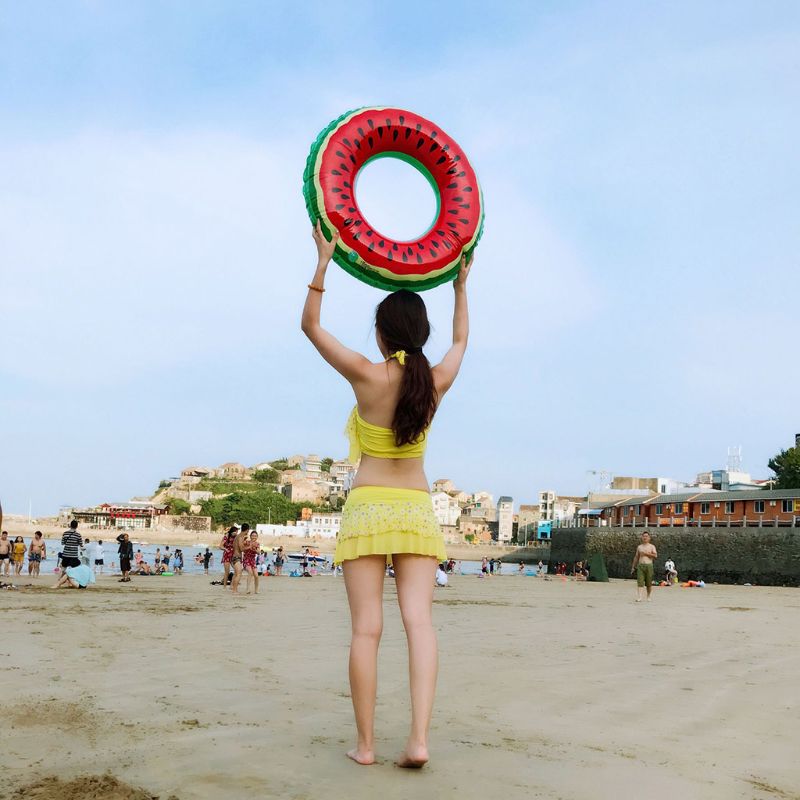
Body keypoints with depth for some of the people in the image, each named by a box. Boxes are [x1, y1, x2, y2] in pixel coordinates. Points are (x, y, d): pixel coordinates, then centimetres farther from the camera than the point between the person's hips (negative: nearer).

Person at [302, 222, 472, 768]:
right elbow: (461, 340, 24)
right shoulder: (436, 383, 1)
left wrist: (324, 262, 3)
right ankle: (419, 739, -11)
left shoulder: (368, 376, -9)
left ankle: (366, 744, 3)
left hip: (367, 509, -3)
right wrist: (461, 286, 34)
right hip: (417, 511, 3)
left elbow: (311, 325, 1)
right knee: (419, 622, -3)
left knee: (367, 629, -1)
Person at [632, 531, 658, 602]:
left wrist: (646, 553, -12)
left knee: (649, 583, 3)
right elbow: (636, 557, 20)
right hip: (640, 565, 2)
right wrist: (633, 567, 17)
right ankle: (639, 597, -19)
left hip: (649, 565, -2)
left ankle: (648, 597, 18)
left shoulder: (652, 546, 6)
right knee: (639, 582, -11)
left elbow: (655, 556, -8)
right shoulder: (639, 547, 16)